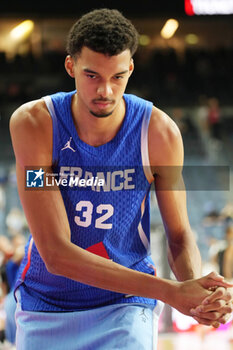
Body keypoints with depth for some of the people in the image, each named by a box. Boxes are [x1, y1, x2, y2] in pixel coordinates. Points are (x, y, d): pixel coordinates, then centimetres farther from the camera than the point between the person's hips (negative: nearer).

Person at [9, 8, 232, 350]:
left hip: (125, 307, 0)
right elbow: (56, 253, -26)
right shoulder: (32, 123, -19)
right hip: (44, 306, 1)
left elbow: (180, 235, -1)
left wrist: (193, 286, -25)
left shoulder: (160, 132, -14)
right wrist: (169, 291, -33)